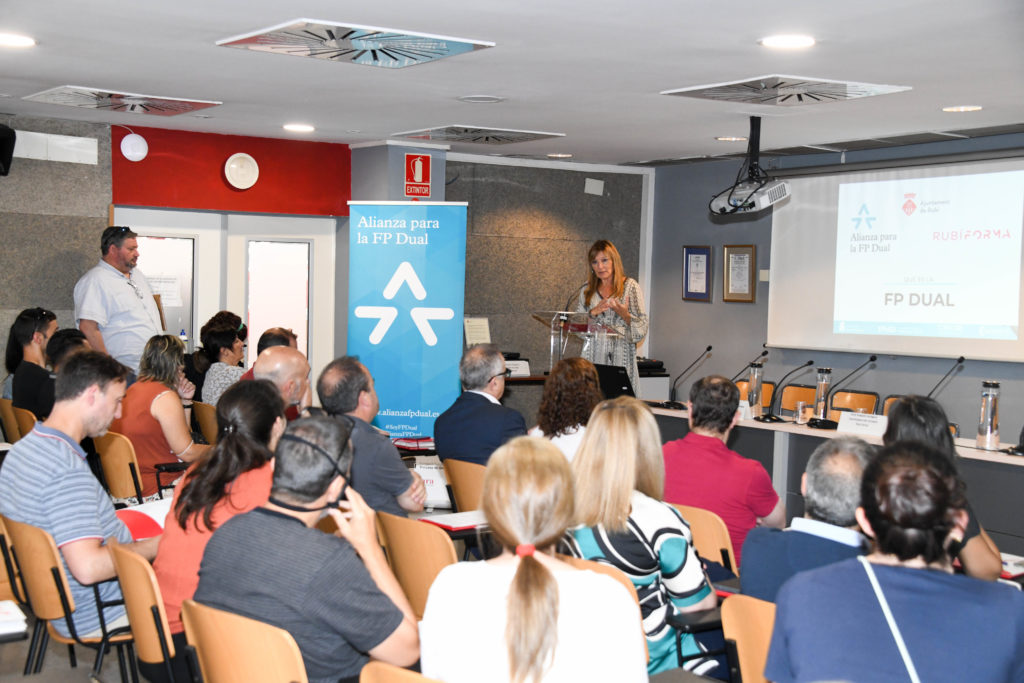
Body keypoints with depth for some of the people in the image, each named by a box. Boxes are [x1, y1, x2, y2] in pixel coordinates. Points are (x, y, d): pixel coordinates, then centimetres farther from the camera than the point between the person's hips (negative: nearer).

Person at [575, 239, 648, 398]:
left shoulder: (630, 287, 4)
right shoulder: (587, 290, 14)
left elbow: (642, 329, 0)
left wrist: (624, 315, -18)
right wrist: (593, 312, -8)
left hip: (621, 359, -3)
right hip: (593, 359, 3)